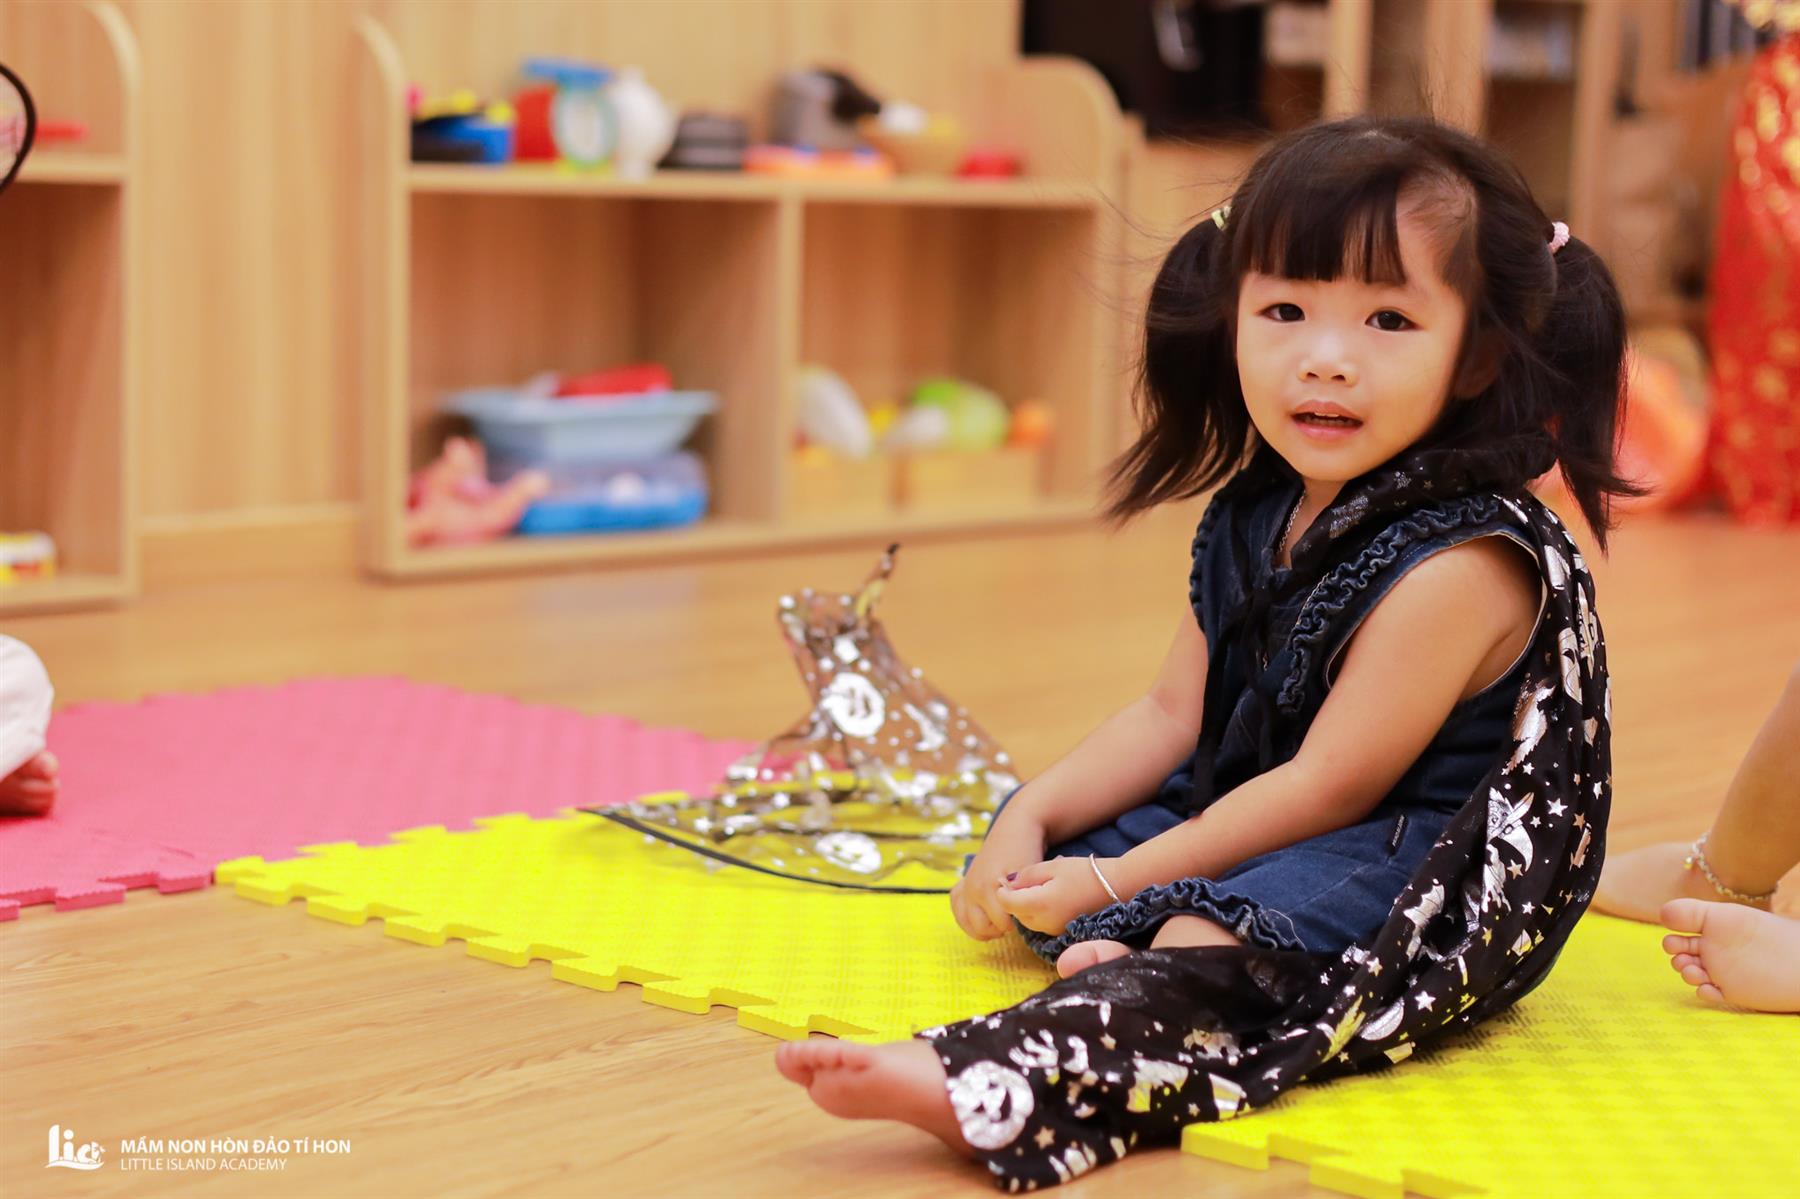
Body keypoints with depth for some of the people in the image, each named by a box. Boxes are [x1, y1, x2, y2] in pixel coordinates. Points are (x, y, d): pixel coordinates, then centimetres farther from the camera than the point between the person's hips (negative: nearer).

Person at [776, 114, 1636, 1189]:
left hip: (1432, 895, -10)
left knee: (1212, 940, -36)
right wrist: (1033, 822, -2)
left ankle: (972, 1084, -54)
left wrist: (1117, 883, -15)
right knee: (1038, 839, 11)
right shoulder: (1253, 517, 4)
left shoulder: (1458, 565, -23)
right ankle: (1124, 957, -19)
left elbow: (1327, 787, -21)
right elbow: (1173, 713, 12)